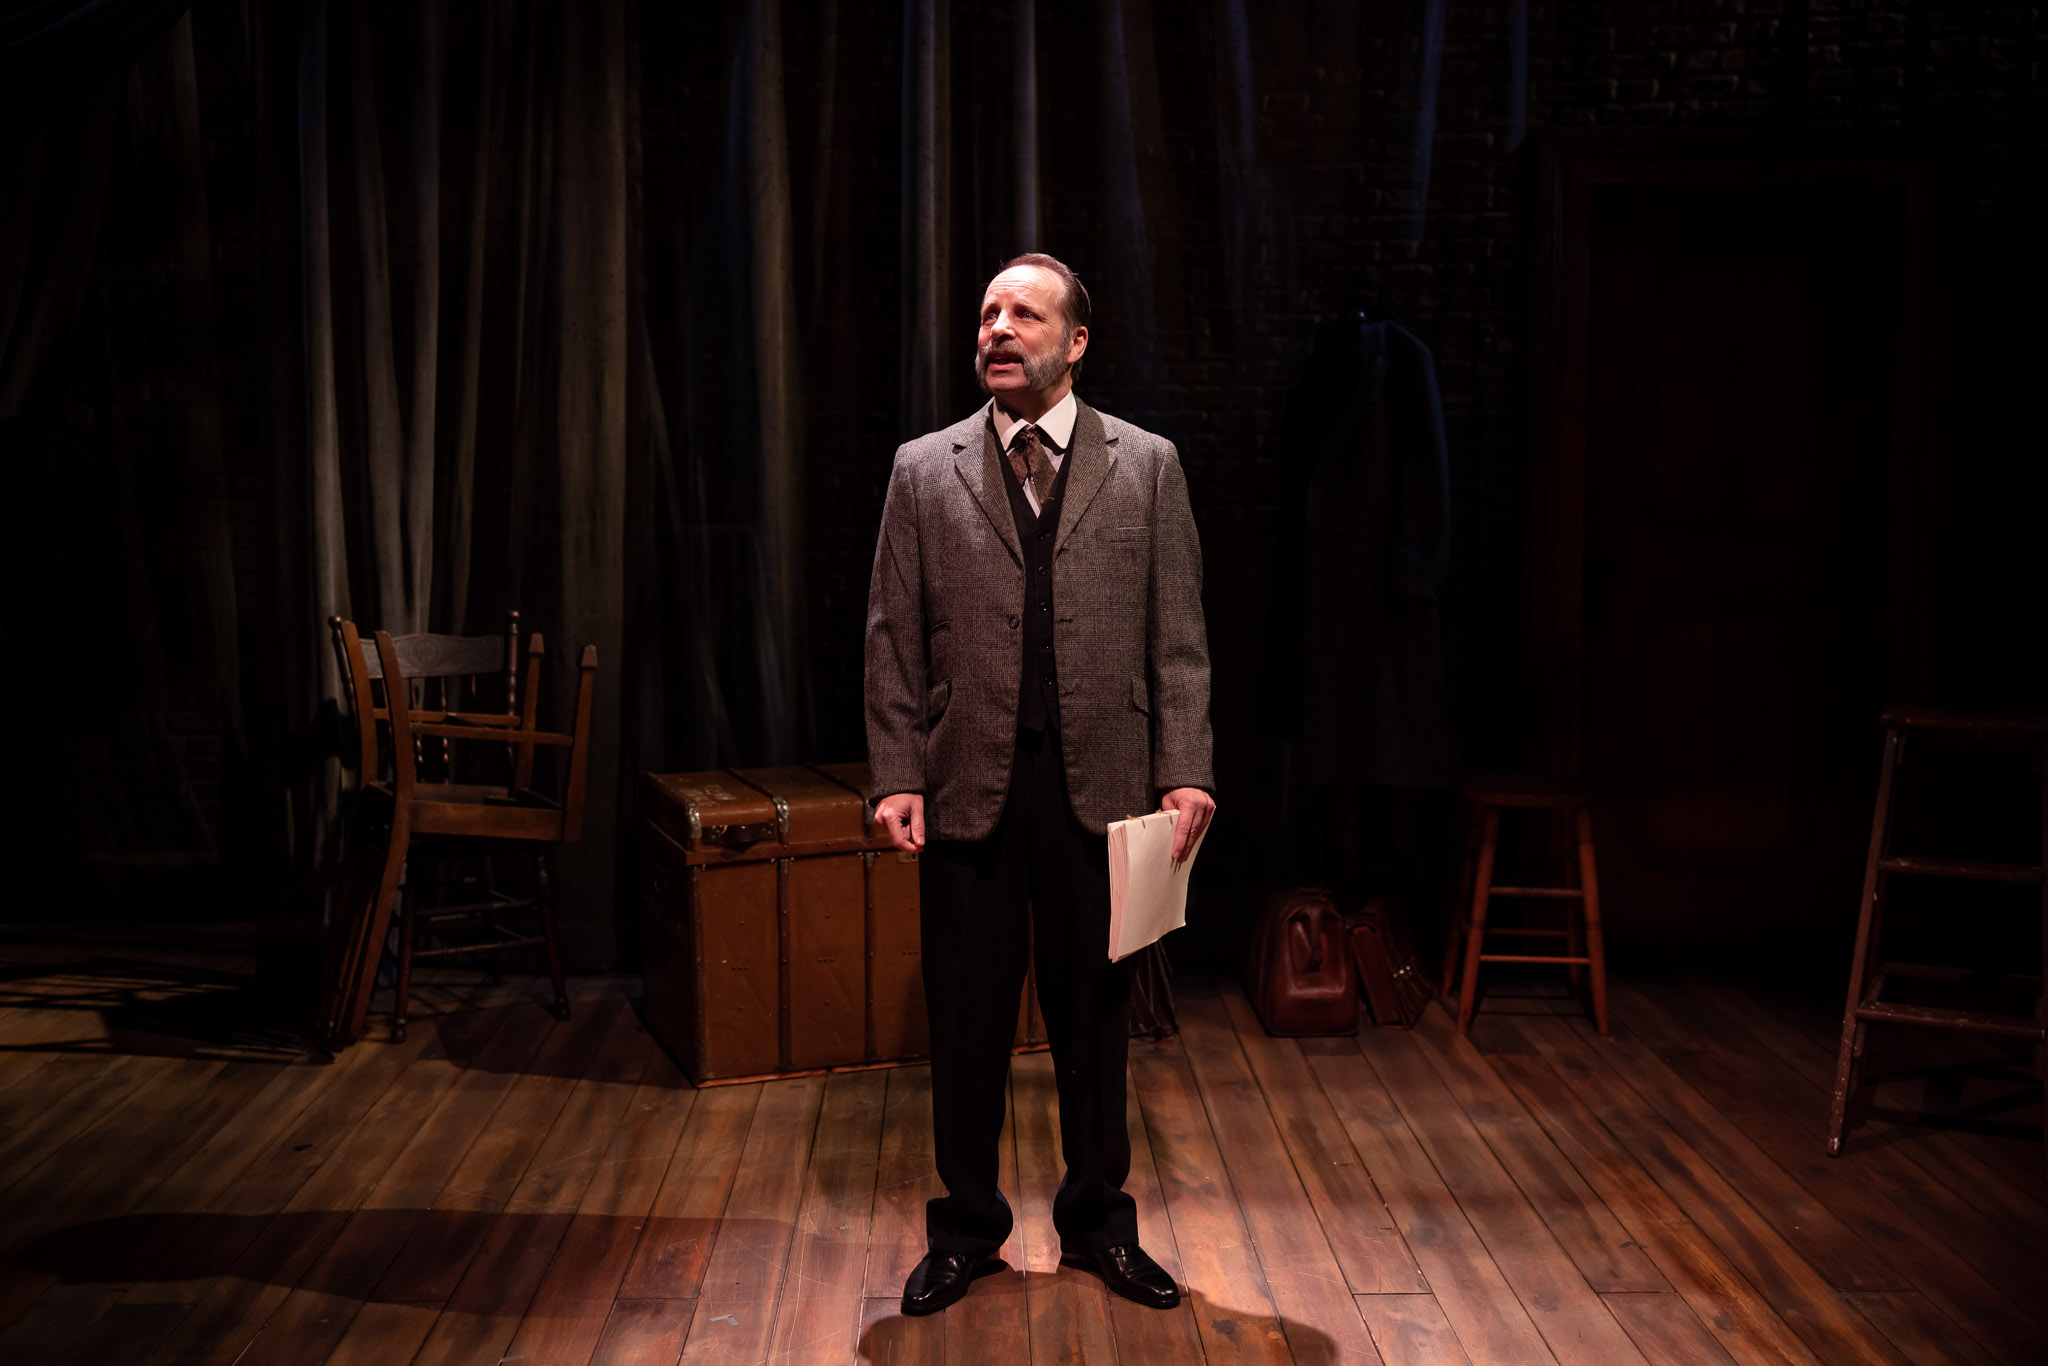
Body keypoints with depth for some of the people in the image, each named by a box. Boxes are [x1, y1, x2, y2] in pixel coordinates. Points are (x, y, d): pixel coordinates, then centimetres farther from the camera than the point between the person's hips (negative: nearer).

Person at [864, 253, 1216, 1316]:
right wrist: (897, 777, -4)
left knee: (1095, 1012, 11)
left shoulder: (1147, 465, 5)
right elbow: (894, 640, 4)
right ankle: (965, 1227, 26)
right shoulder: (923, 470, 6)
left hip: (1100, 787, 0)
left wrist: (1185, 772, -6)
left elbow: (1178, 638, 2)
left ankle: (1098, 1222, 28)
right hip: (968, 788, 0)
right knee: (966, 1018, 8)